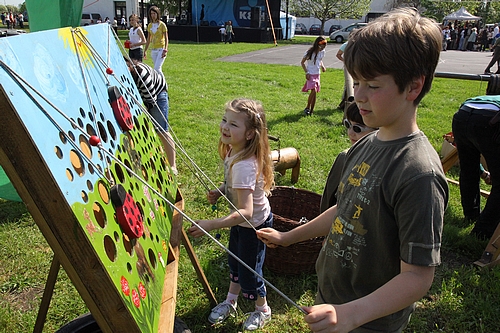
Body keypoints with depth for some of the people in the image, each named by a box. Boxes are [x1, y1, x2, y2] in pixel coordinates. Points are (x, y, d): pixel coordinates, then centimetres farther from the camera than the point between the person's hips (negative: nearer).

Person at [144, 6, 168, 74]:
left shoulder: (162, 25, -4)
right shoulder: (150, 25, 11)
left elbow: (166, 38, -6)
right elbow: (148, 39, 18)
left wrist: (165, 50, -18)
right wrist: (145, 51, 17)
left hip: (161, 49, -6)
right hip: (153, 50, 6)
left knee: (157, 68, -16)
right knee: (158, 69, 7)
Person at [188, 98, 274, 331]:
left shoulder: (244, 165, -38)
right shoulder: (232, 151, -10)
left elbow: (245, 212, -43)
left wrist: (211, 225, -50)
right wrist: (219, 192, -7)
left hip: (254, 224, -8)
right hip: (241, 221, 9)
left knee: (248, 271, 11)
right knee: (235, 262, 26)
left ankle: (262, 310, 40)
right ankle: (230, 302, 51)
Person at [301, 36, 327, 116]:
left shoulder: (322, 52, 3)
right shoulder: (310, 52, -13)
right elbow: (302, 62, -6)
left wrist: (322, 66, 0)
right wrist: (306, 72, -14)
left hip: (317, 74, 6)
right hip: (310, 74, -6)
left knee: (315, 93, 6)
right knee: (313, 90, -20)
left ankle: (311, 110, 15)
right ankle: (307, 108, -5)